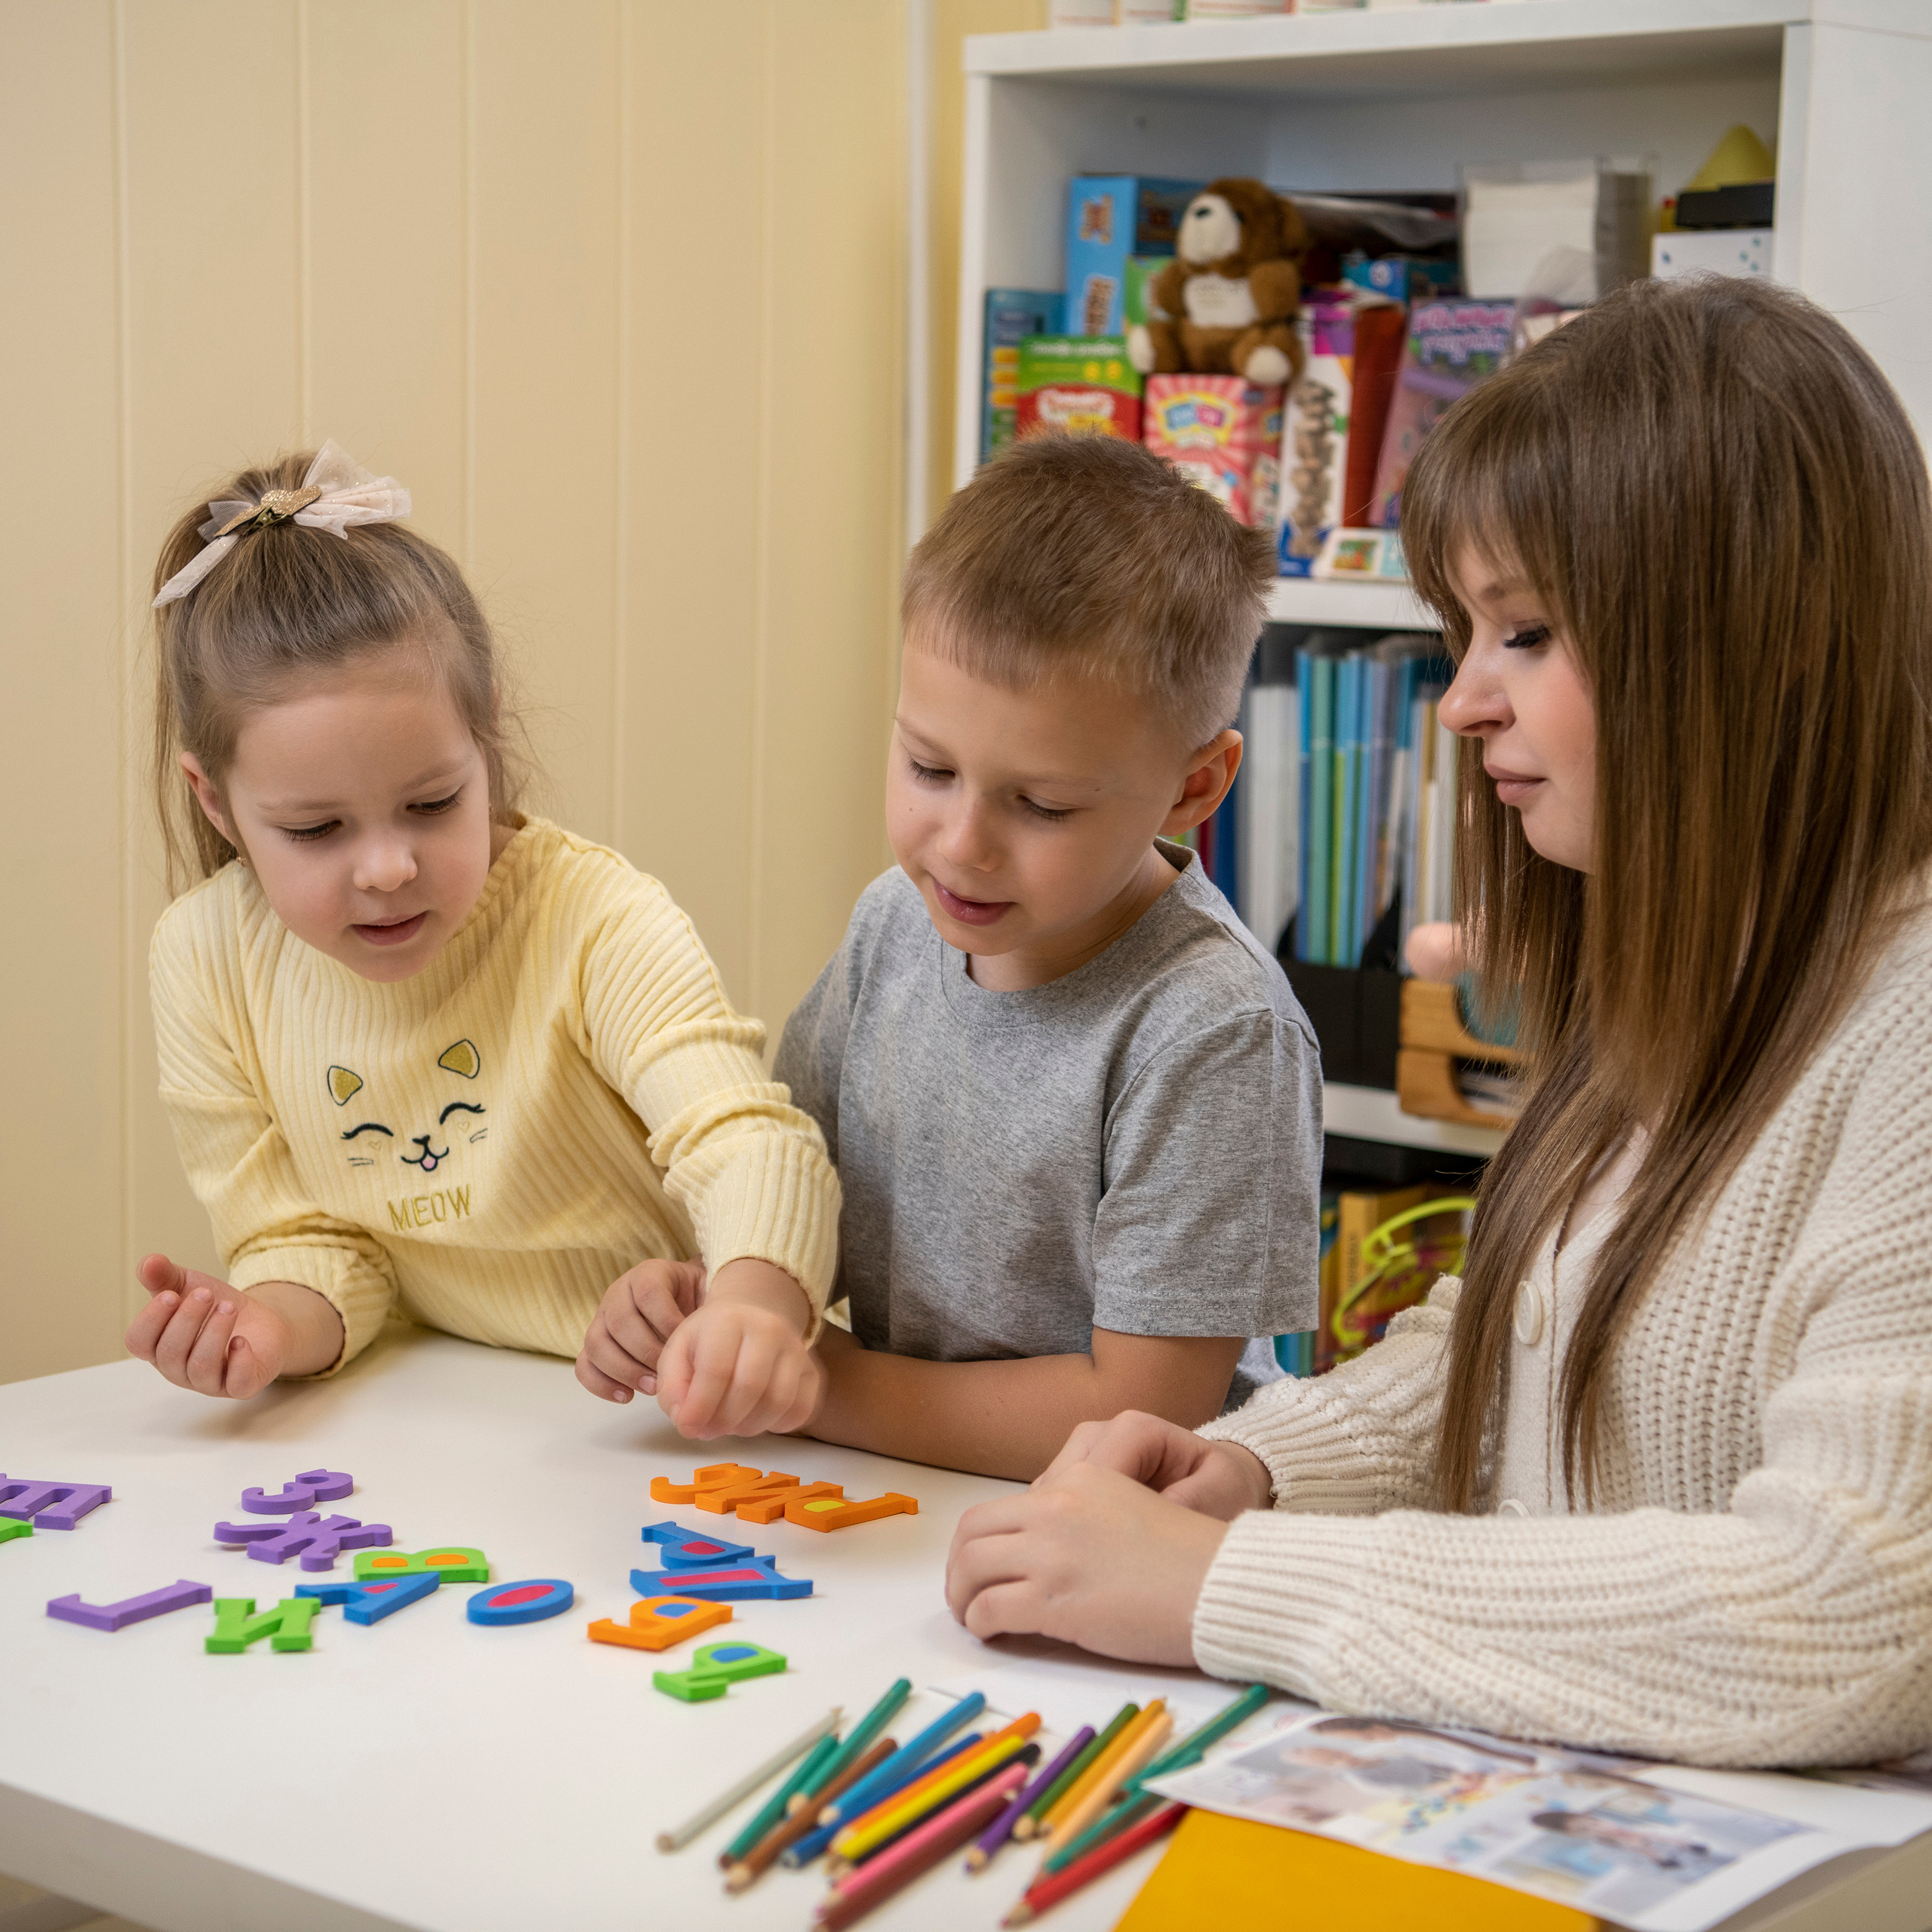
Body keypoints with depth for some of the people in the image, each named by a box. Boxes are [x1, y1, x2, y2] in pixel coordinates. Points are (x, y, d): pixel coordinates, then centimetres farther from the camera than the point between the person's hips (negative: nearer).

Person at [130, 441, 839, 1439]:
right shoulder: (206, 962, -7)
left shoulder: (595, 922, -18)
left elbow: (751, 1144, -29)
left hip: (668, 1427, -2)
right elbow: (306, 1238, 1)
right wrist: (276, 1321, -22)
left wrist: (752, 1303, -51)